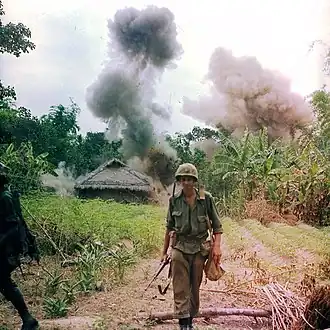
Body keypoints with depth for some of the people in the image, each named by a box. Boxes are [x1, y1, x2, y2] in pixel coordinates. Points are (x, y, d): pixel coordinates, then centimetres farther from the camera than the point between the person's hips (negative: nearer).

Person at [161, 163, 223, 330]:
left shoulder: (206, 198, -5)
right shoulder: (174, 200, -1)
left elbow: (217, 225, 1)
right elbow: (169, 227, 9)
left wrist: (217, 246, -11)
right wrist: (164, 251, 12)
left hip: (200, 248, 0)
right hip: (180, 247, 0)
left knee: (195, 287, 10)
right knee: (180, 288, -6)